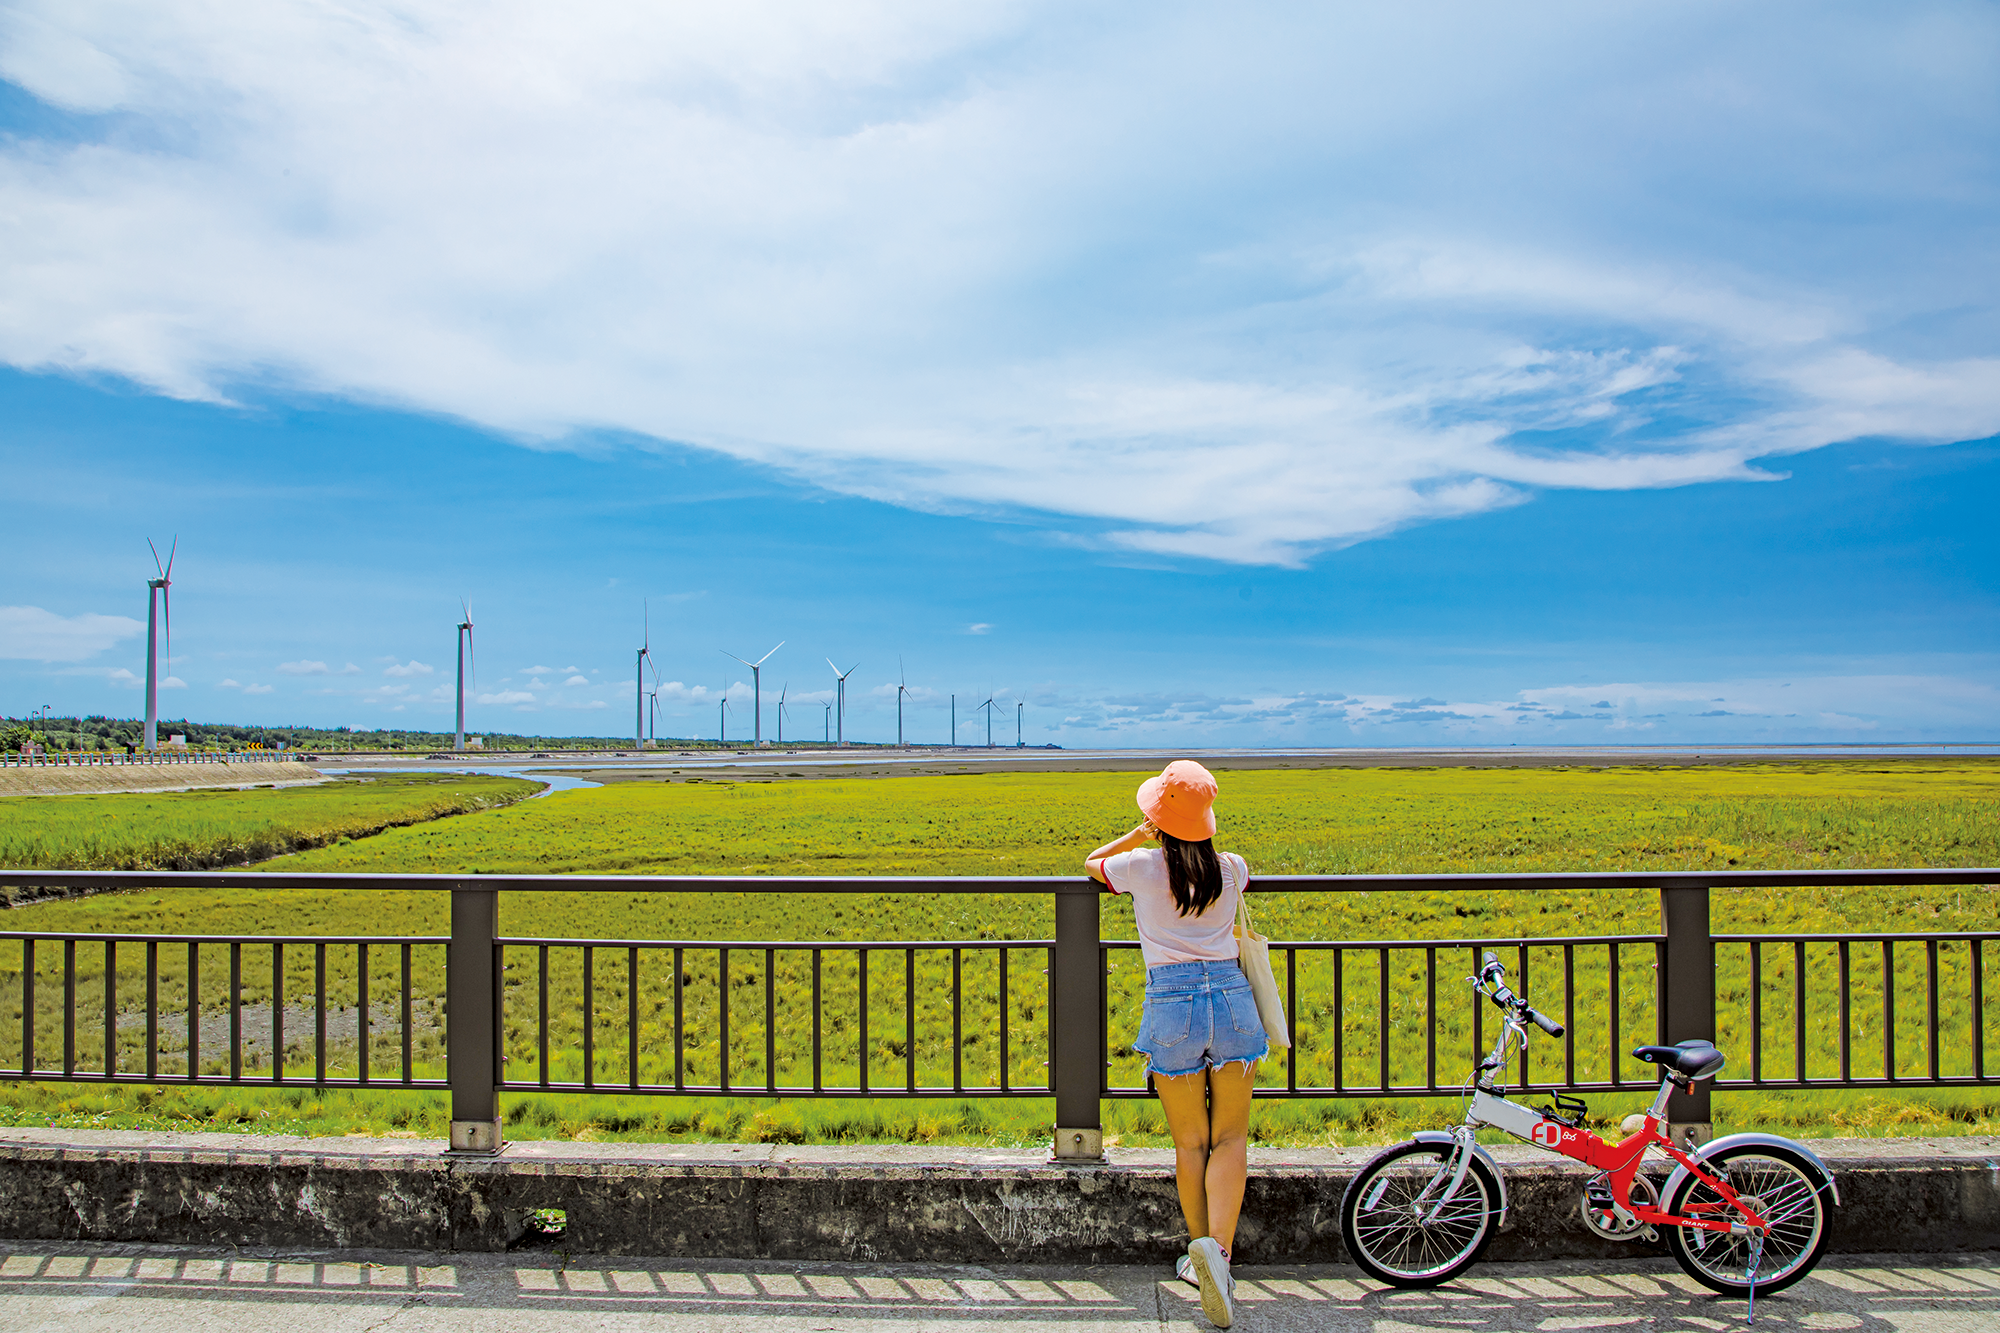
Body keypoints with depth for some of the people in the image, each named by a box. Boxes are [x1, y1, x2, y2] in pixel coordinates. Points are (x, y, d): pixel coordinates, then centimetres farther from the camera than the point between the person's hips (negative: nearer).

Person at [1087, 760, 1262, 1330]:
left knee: (1190, 1142, 12)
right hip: (1231, 995, 1)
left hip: (1172, 1002, -1)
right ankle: (1218, 1246, -12)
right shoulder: (1232, 869, 5)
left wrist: (1138, 835, 23)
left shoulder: (1142, 867, -2)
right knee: (1230, 1137, 6)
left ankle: (1199, 1249, 19)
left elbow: (1090, 863, 20)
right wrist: (1197, 843, 42)